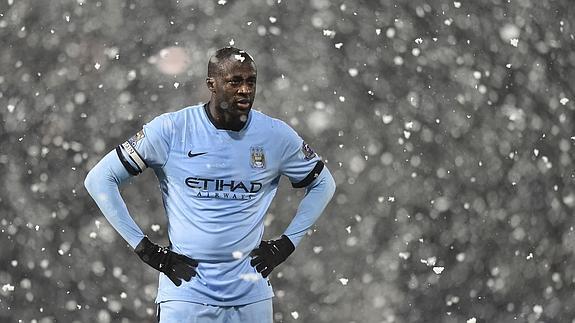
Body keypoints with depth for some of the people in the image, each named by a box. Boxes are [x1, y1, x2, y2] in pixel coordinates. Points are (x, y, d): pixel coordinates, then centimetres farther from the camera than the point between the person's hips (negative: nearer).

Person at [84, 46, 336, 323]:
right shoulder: (171, 130, -5)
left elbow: (323, 184, 19)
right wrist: (144, 248, -5)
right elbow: (99, 179, -2)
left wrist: (287, 243, 9)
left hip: (251, 297, 3)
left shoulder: (276, 136, 2)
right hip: (186, 294, -2)